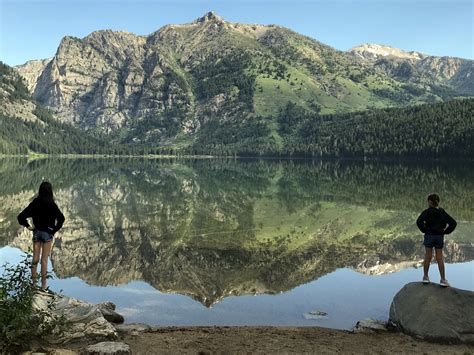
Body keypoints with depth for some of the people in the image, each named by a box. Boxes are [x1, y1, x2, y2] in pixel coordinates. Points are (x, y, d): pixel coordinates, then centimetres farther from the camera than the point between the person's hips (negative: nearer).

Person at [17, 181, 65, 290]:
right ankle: (43, 285, 10)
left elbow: (21, 216, -4)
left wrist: (28, 226, 4)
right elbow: (61, 218, -22)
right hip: (47, 233, -3)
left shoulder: (35, 203, -2)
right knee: (44, 260, 4)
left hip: (36, 232, 3)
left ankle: (33, 283, 15)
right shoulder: (51, 204, -12)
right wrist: (55, 229, -10)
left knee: (35, 259, 11)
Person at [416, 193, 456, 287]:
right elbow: (453, 223, 0)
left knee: (428, 256, 8)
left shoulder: (427, 212, -10)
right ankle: (443, 279, 6)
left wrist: (424, 230, -11)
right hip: (440, 237, 3)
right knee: (440, 258, 8)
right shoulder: (442, 212, 2)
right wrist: (445, 231, 3)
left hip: (429, 236, -3)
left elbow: (419, 221, -24)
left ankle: (425, 277, 17)